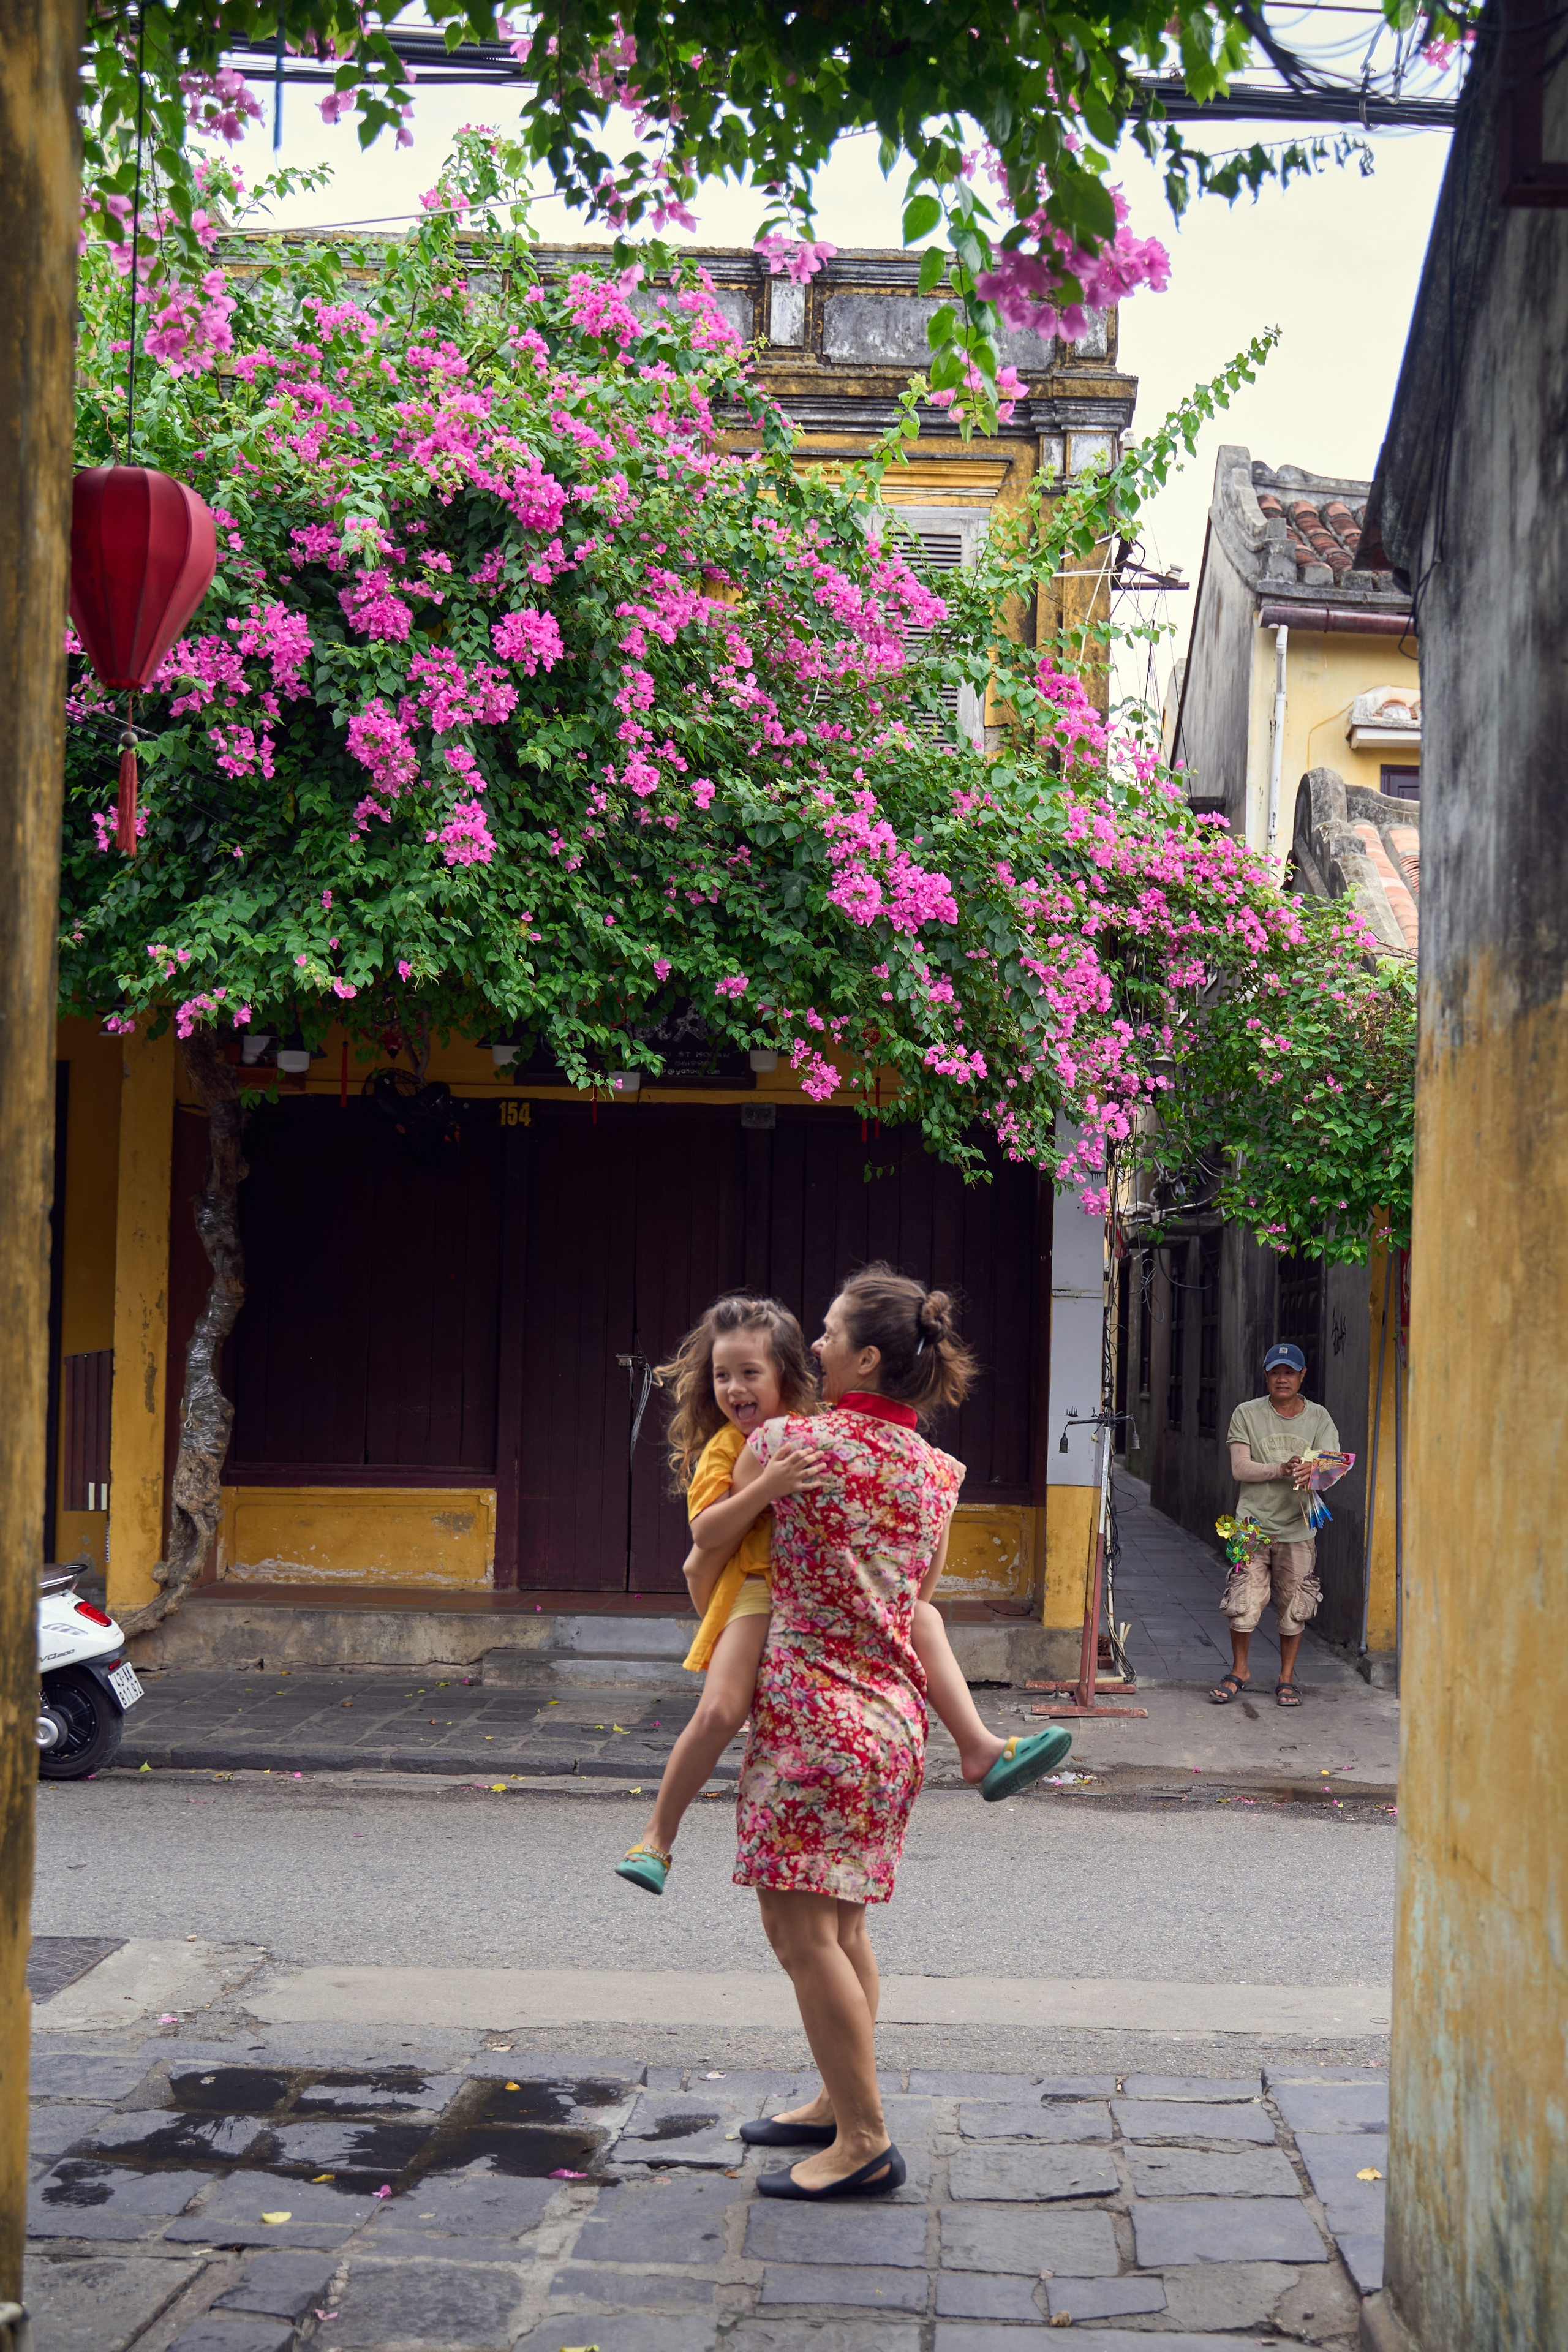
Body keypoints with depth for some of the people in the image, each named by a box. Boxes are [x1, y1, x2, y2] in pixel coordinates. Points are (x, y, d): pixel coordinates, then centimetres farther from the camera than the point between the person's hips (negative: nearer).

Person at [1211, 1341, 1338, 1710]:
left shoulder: (1318, 1418, 7)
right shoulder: (1247, 1414, 3)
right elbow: (1240, 1468, -6)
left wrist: (1312, 1472, -28)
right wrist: (1282, 1470, -21)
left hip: (1298, 1528, 1)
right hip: (1253, 1526, -1)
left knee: (1294, 1609, 4)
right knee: (1243, 1604, -3)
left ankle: (1287, 1678, 20)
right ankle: (1239, 1671, 18)